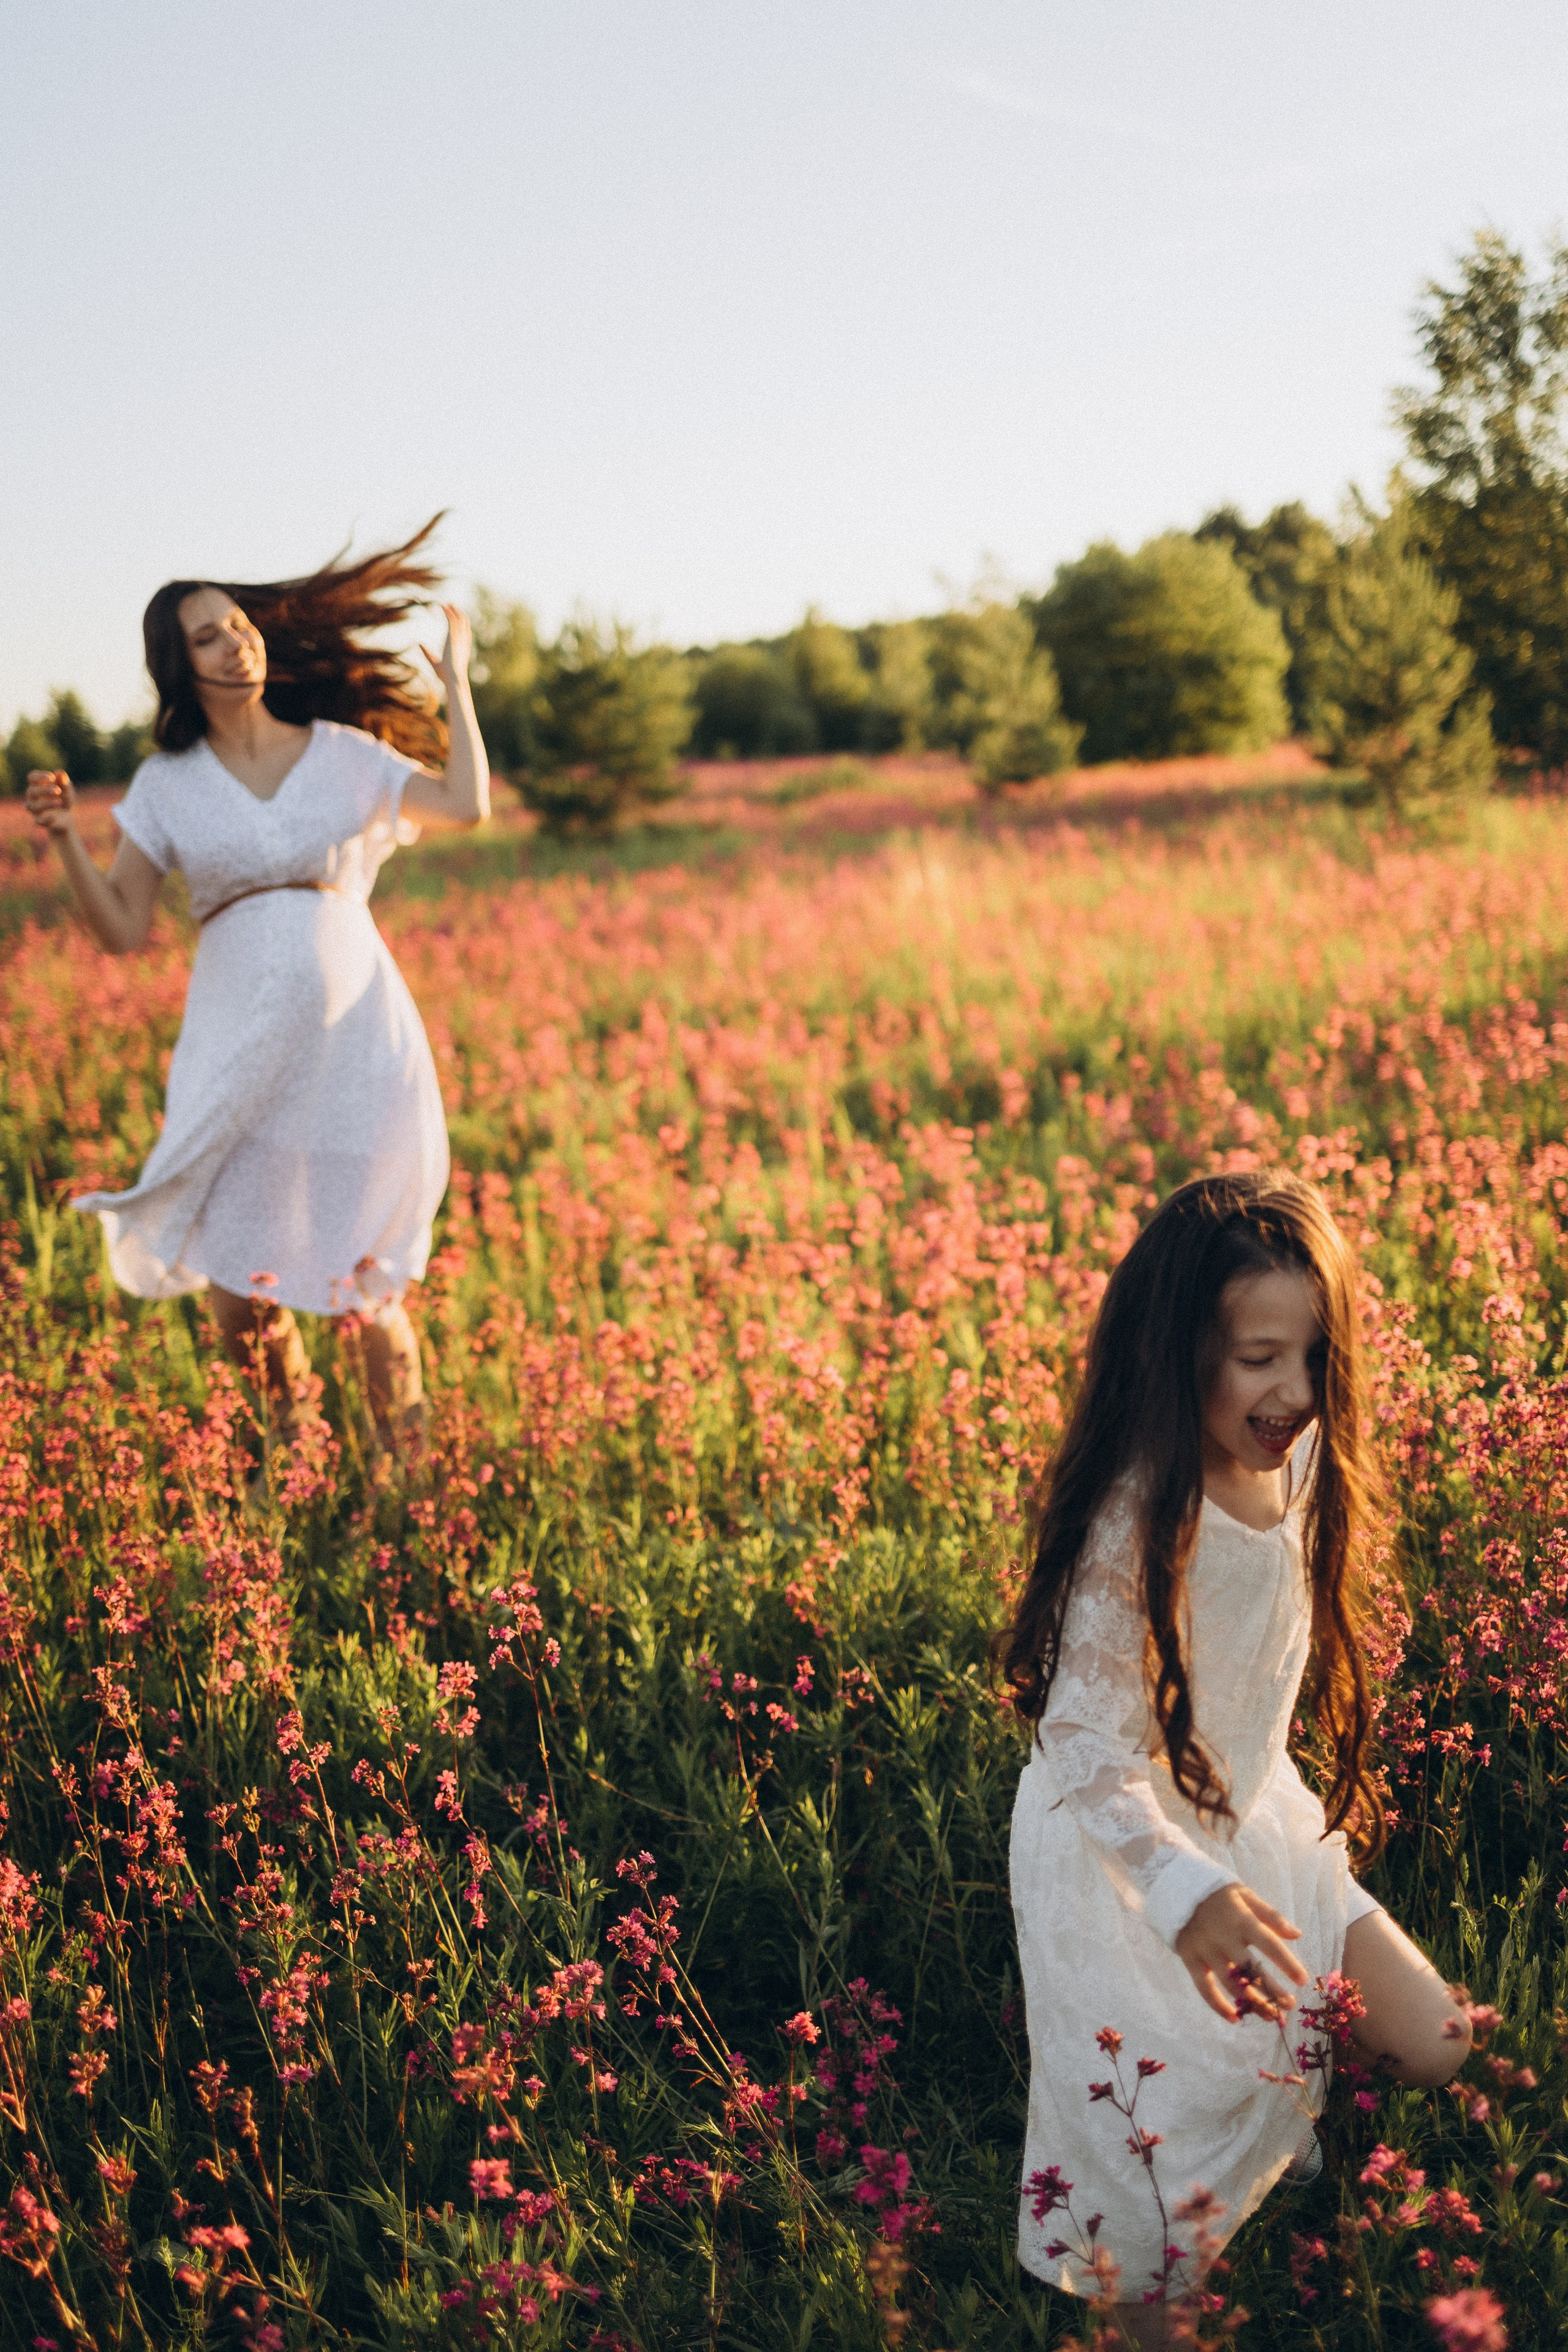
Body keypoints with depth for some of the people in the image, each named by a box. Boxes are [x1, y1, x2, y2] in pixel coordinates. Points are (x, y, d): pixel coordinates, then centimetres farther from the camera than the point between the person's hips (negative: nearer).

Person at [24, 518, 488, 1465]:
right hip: (238, 1051, 1)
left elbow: (466, 803, -6)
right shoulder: (166, 785, 9)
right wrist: (68, 836, -8)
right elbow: (124, 932, 5)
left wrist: (455, 678, 3)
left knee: (367, 1287, 0)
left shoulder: (341, 752, 8)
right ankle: (288, 1431, 33)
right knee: (238, 1283, 2)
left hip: (352, 1039, -1)